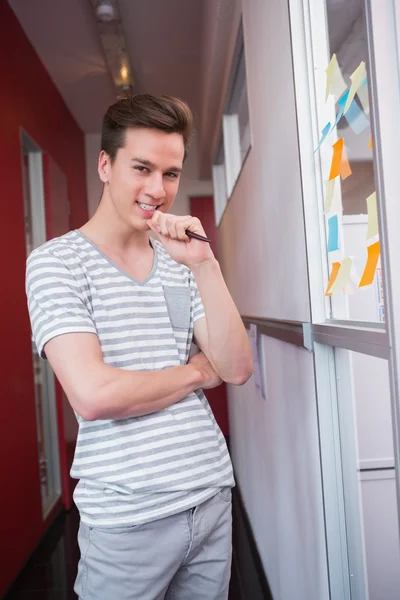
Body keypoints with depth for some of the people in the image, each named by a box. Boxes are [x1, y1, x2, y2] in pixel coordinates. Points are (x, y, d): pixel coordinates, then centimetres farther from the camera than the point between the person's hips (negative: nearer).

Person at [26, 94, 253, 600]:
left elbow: (237, 369, -3)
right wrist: (197, 372, -8)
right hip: (128, 519, -5)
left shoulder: (181, 263, 6)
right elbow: (93, 396, -22)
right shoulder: (57, 262, -10)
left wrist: (205, 264, -14)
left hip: (212, 496, 5)